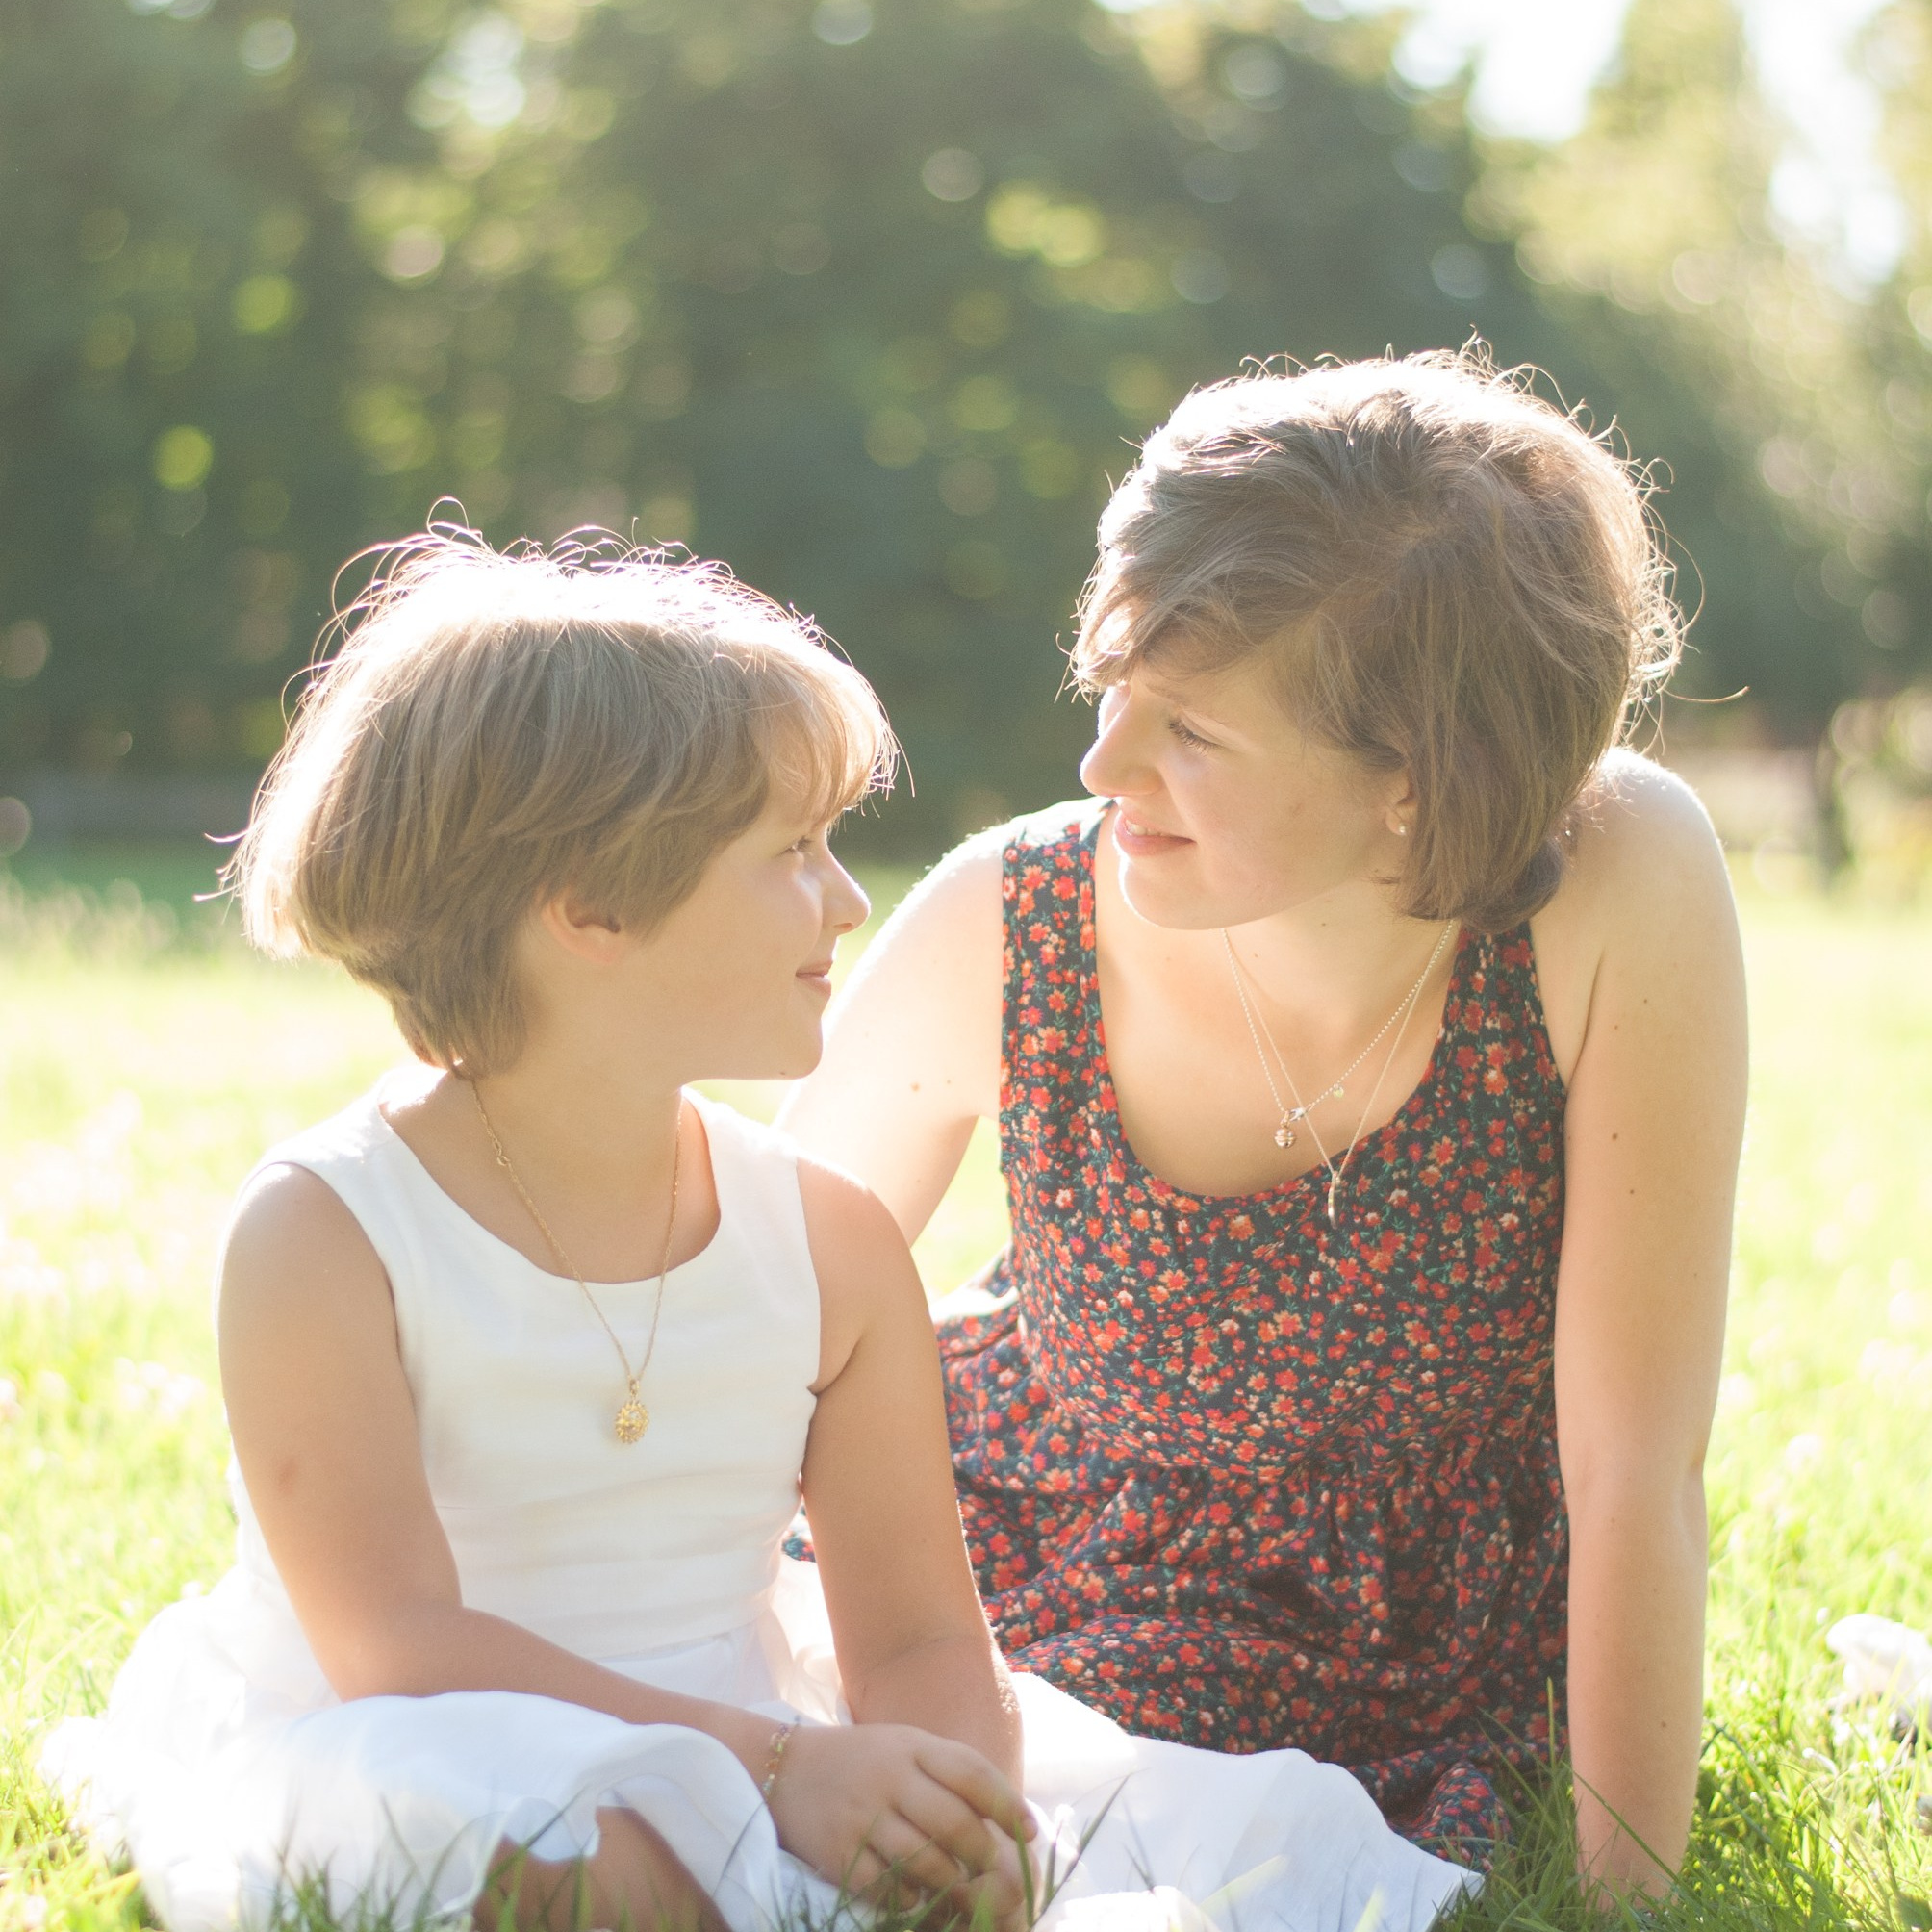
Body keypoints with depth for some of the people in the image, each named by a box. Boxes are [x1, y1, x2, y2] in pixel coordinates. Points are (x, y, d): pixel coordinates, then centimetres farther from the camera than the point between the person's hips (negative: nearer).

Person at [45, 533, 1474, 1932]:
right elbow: (397, 1643, -21)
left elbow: (919, 1638, 1)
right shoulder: (324, 1235, -12)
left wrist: (955, 1788, -24)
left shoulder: (832, 1245, 3)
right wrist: (780, 1762, -31)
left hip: (727, 1764, 4)